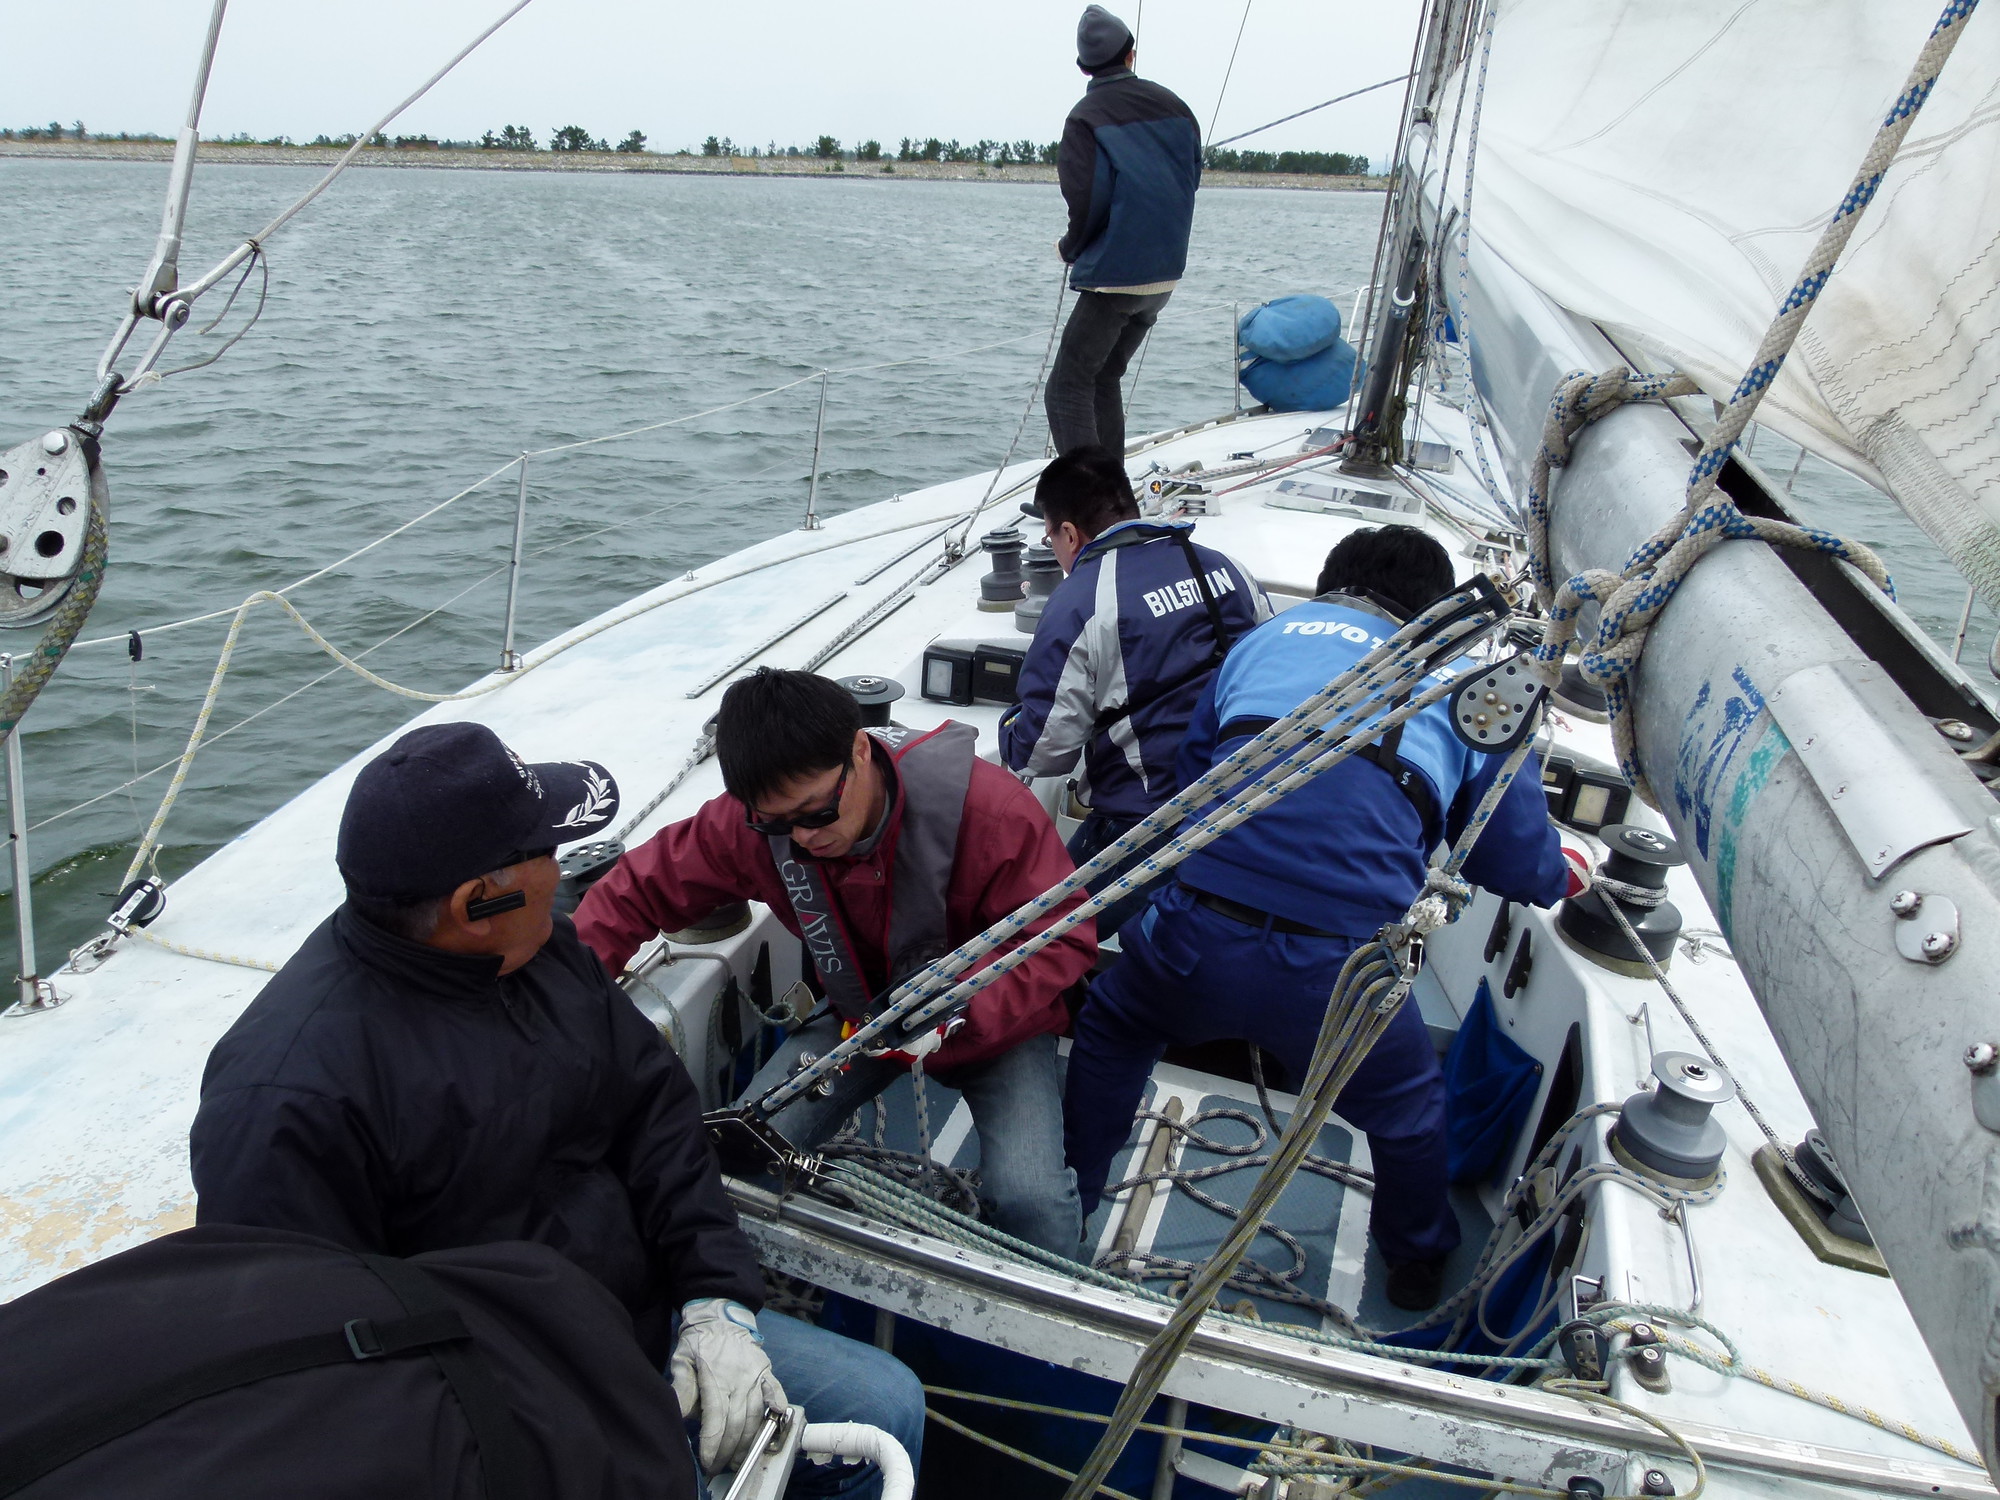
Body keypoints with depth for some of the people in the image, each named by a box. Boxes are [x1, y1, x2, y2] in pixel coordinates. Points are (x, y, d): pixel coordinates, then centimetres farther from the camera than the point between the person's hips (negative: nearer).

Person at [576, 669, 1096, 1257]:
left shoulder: (989, 806, -30)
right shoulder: (751, 821, -19)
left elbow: (1063, 938, -24)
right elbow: (637, 891, -8)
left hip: (990, 1018, -3)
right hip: (859, 1010, 4)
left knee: (1030, 1199, -26)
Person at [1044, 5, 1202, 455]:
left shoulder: (1087, 117, -10)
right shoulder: (1173, 106, 8)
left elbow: (1087, 199, -18)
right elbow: (1193, 178, 15)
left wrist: (1070, 248, 0)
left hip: (1112, 278, -7)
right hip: (1165, 275, 7)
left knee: (1067, 390, -2)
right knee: (1104, 380, 19)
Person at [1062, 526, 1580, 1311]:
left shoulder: (1265, 636, 21)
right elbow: (1524, 869, 18)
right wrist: (1561, 878, 42)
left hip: (1197, 932, 1)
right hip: (1337, 973, -1)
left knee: (1112, 1028, 34)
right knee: (1408, 1112, 31)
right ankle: (1418, 1264, 56)